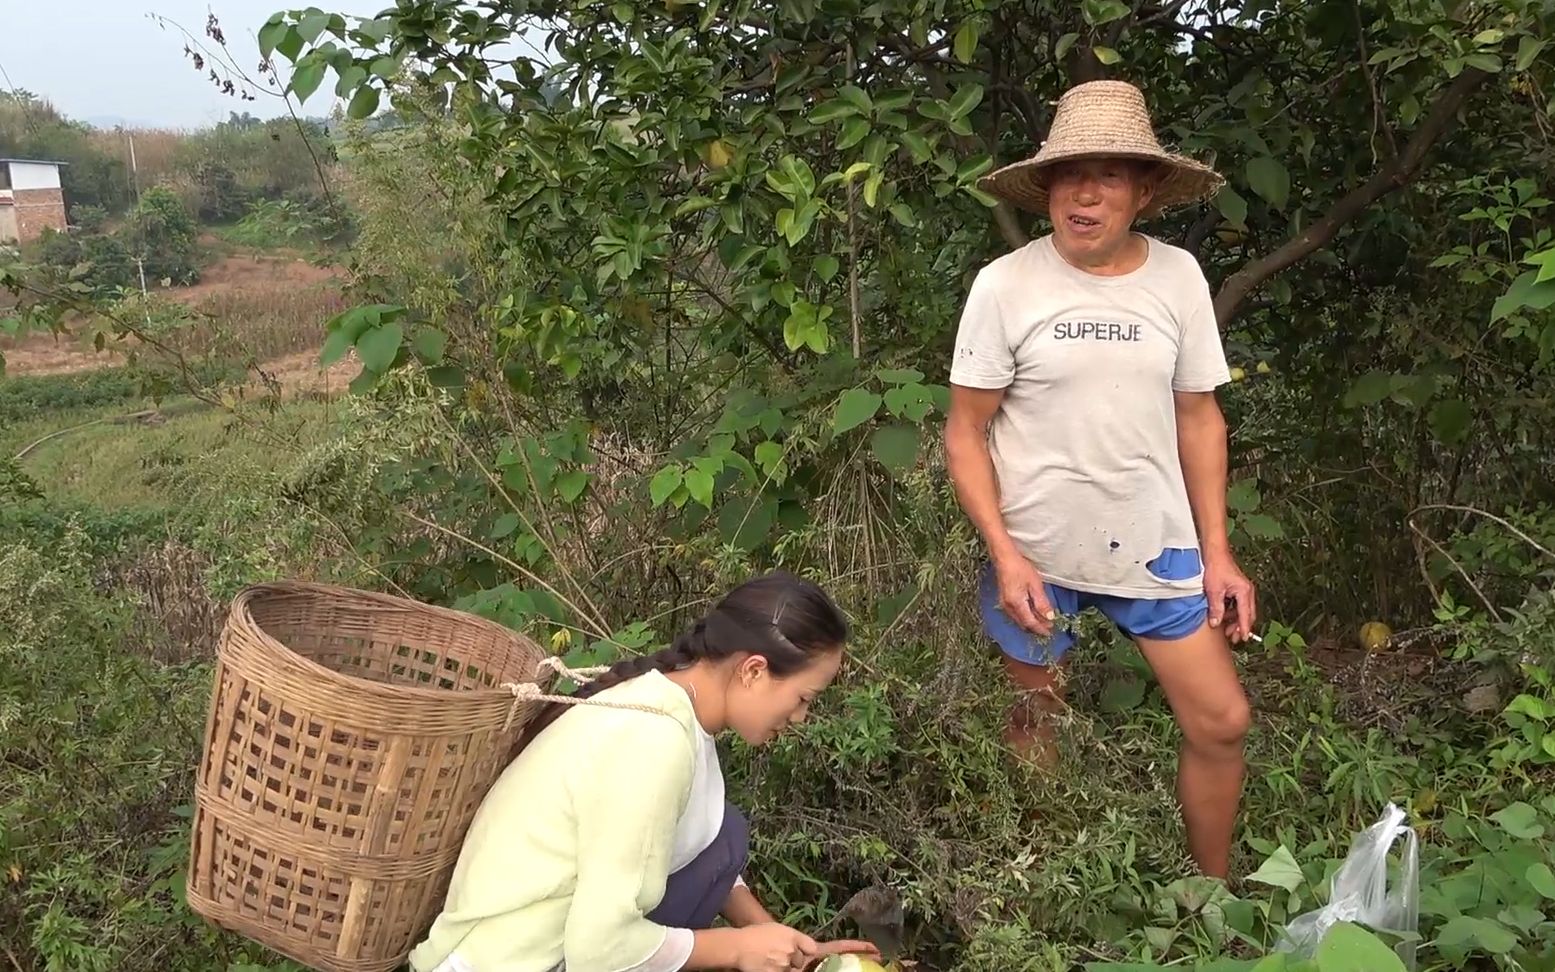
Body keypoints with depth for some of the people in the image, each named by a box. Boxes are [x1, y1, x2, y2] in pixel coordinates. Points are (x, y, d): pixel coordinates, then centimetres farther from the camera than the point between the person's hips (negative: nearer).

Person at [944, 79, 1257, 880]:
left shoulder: (1177, 276, -2)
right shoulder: (1005, 285, -11)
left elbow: (1199, 416, 5)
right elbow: (966, 433, -7)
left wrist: (1216, 550, 3)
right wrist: (1004, 556, -16)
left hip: (1157, 546, 3)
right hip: (1036, 554, -2)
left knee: (1221, 723, 3)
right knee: (1035, 730, 14)